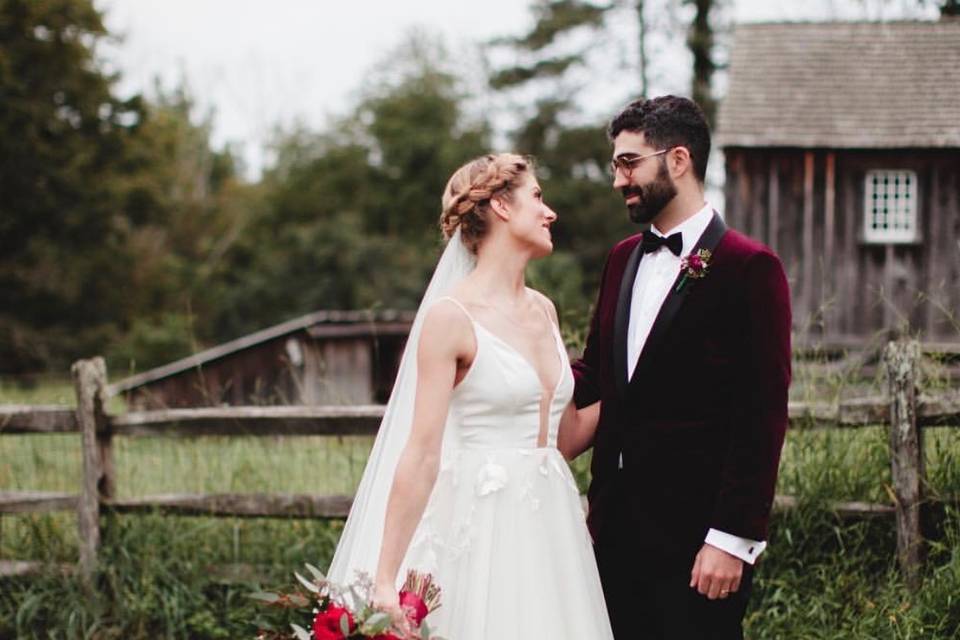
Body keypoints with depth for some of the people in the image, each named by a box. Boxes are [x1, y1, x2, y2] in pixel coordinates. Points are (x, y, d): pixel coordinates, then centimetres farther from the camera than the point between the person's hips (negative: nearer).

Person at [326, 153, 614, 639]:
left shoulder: (542, 311, 11)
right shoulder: (452, 316, -10)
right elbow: (421, 454, -15)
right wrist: (385, 580, -18)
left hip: (550, 526, 7)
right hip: (485, 524, -7)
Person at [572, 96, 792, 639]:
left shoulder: (750, 267, -9)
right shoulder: (623, 258, 14)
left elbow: (764, 415, -13)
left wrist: (734, 538, -16)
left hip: (696, 537, -6)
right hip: (618, 528, 7)